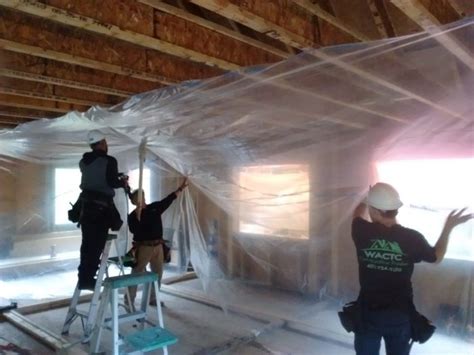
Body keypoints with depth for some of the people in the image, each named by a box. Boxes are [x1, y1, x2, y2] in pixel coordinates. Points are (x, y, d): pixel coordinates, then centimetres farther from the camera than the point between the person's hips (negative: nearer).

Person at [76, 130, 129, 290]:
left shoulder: (83, 162, 12)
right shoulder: (109, 161, -11)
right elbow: (112, 182, -15)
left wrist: (117, 177, 23)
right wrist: (123, 182, 5)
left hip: (86, 204, 7)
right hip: (101, 206, -7)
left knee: (88, 243, 14)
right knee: (97, 244, 0)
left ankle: (84, 277, 20)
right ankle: (87, 279, 3)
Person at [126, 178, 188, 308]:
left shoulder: (155, 207, 8)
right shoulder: (133, 215, -4)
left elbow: (169, 199, 10)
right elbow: (133, 230, -20)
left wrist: (181, 188, 8)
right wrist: (138, 214, -25)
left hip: (158, 246, 6)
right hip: (143, 247, -5)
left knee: (157, 273, 13)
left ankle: (152, 298, 28)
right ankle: (129, 301, 4)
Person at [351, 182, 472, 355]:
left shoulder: (363, 232, -17)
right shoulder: (412, 238, -16)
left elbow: (358, 213, 9)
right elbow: (436, 256, 6)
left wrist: (368, 202, 26)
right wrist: (448, 227, 12)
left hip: (368, 312, -1)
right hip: (400, 314, 1)